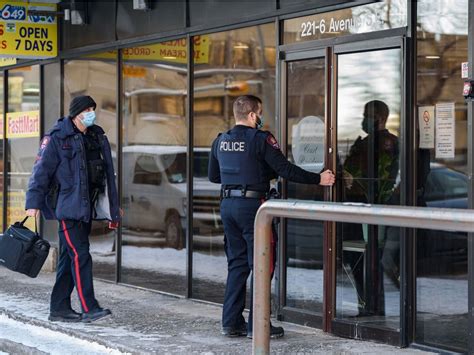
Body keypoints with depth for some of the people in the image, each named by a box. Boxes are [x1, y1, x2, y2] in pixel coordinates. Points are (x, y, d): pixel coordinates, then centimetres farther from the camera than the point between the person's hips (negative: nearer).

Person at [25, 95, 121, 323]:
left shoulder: (96, 137, 13)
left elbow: (107, 173, 19)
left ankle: (59, 309, 16)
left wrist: (114, 205, 19)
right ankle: (89, 309, -13)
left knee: (69, 258, 11)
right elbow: (41, 171, -10)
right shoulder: (57, 138, -7)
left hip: (86, 208, 7)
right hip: (68, 207, -7)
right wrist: (33, 203, -16)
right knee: (80, 256, -13)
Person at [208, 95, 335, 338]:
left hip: (228, 205, 7)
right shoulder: (260, 139, -10)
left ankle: (231, 322, 14)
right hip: (251, 204, -7)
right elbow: (285, 170, -12)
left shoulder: (220, 141, 10)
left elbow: (213, 176, 18)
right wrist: (318, 179, -4)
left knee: (236, 264, 14)